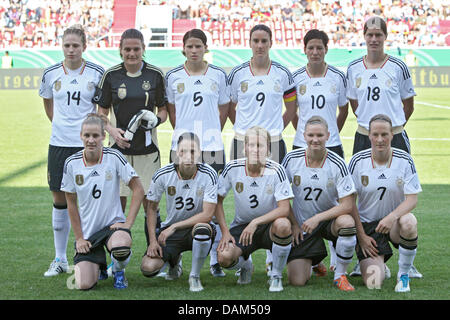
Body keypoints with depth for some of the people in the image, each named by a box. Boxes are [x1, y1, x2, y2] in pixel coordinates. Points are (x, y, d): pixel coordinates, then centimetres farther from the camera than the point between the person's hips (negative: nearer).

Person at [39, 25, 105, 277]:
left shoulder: (97, 74, -4)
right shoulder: (51, 74, 3)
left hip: (87, 145, -2)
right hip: (59, 143, 2)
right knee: (60, 200, 7)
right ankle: (60, 259, 18)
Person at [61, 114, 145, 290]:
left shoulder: (114, 157, -10)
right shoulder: (71, 163, -4)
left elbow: (138, 190, -6)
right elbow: (71, 203, 4)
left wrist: (127, 223, -13)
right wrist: (79, 237, 1)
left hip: (113, 222, -2)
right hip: (87, 230, 2)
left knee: (121, 248, -38)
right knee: (84, 284, -14)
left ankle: (119, 271, 1)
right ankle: (98, 264, 25)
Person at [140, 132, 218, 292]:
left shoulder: (208, 175, -17)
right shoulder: (162, 175, -11)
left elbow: (207, 215, -20)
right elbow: (152, 208, 2)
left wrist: (174, 227, -23)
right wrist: (153, 241, -7)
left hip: (197, 226, -2)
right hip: (170, 229, 2)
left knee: (203, 229, -40)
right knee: (148, 268, -18)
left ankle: (195, 276, -13)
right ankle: (174, 260, 20)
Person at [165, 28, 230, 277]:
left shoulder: (218, 75, 4)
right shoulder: (173, 77, 5)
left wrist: (212, 133, 11)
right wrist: (182, 133, 11)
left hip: (212, 145, 0)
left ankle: (215, 259, 7)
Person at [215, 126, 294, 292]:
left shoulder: (276, 171, -14)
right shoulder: (232, 168, -9)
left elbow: (284, 209, -21)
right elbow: (217, 199, 1)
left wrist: (255, 222, -30)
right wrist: (225, 232, -7)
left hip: (268, 224, -1)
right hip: (241, 226, 1)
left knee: (282, 224, -38)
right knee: (224, 257, -28)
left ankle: (276, 275, -12)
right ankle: (246, 266, 14)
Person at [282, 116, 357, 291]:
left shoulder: (337, 164, -14)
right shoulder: (292, 159, -9)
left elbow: (347, 205, -16)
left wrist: (318, 218, -23)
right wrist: (293, 224, -2)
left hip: (329, 218, -1)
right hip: (301, 226, 1)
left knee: (347, 222, -38)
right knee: (296, 281, -12)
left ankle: (340, 275, -13)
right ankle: (313, 262, 28)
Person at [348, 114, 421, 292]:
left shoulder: (405, 160, -5)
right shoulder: (358, 161, -6)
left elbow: (412, 199, -9)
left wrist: (392, 217, -28)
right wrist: (361, 236, -9)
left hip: (394, 221, 1)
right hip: (367, 225, 0)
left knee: (409, 223, -38)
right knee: (373, 284, -17)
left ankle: (403, 274, -13)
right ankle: (378, 265, 23)